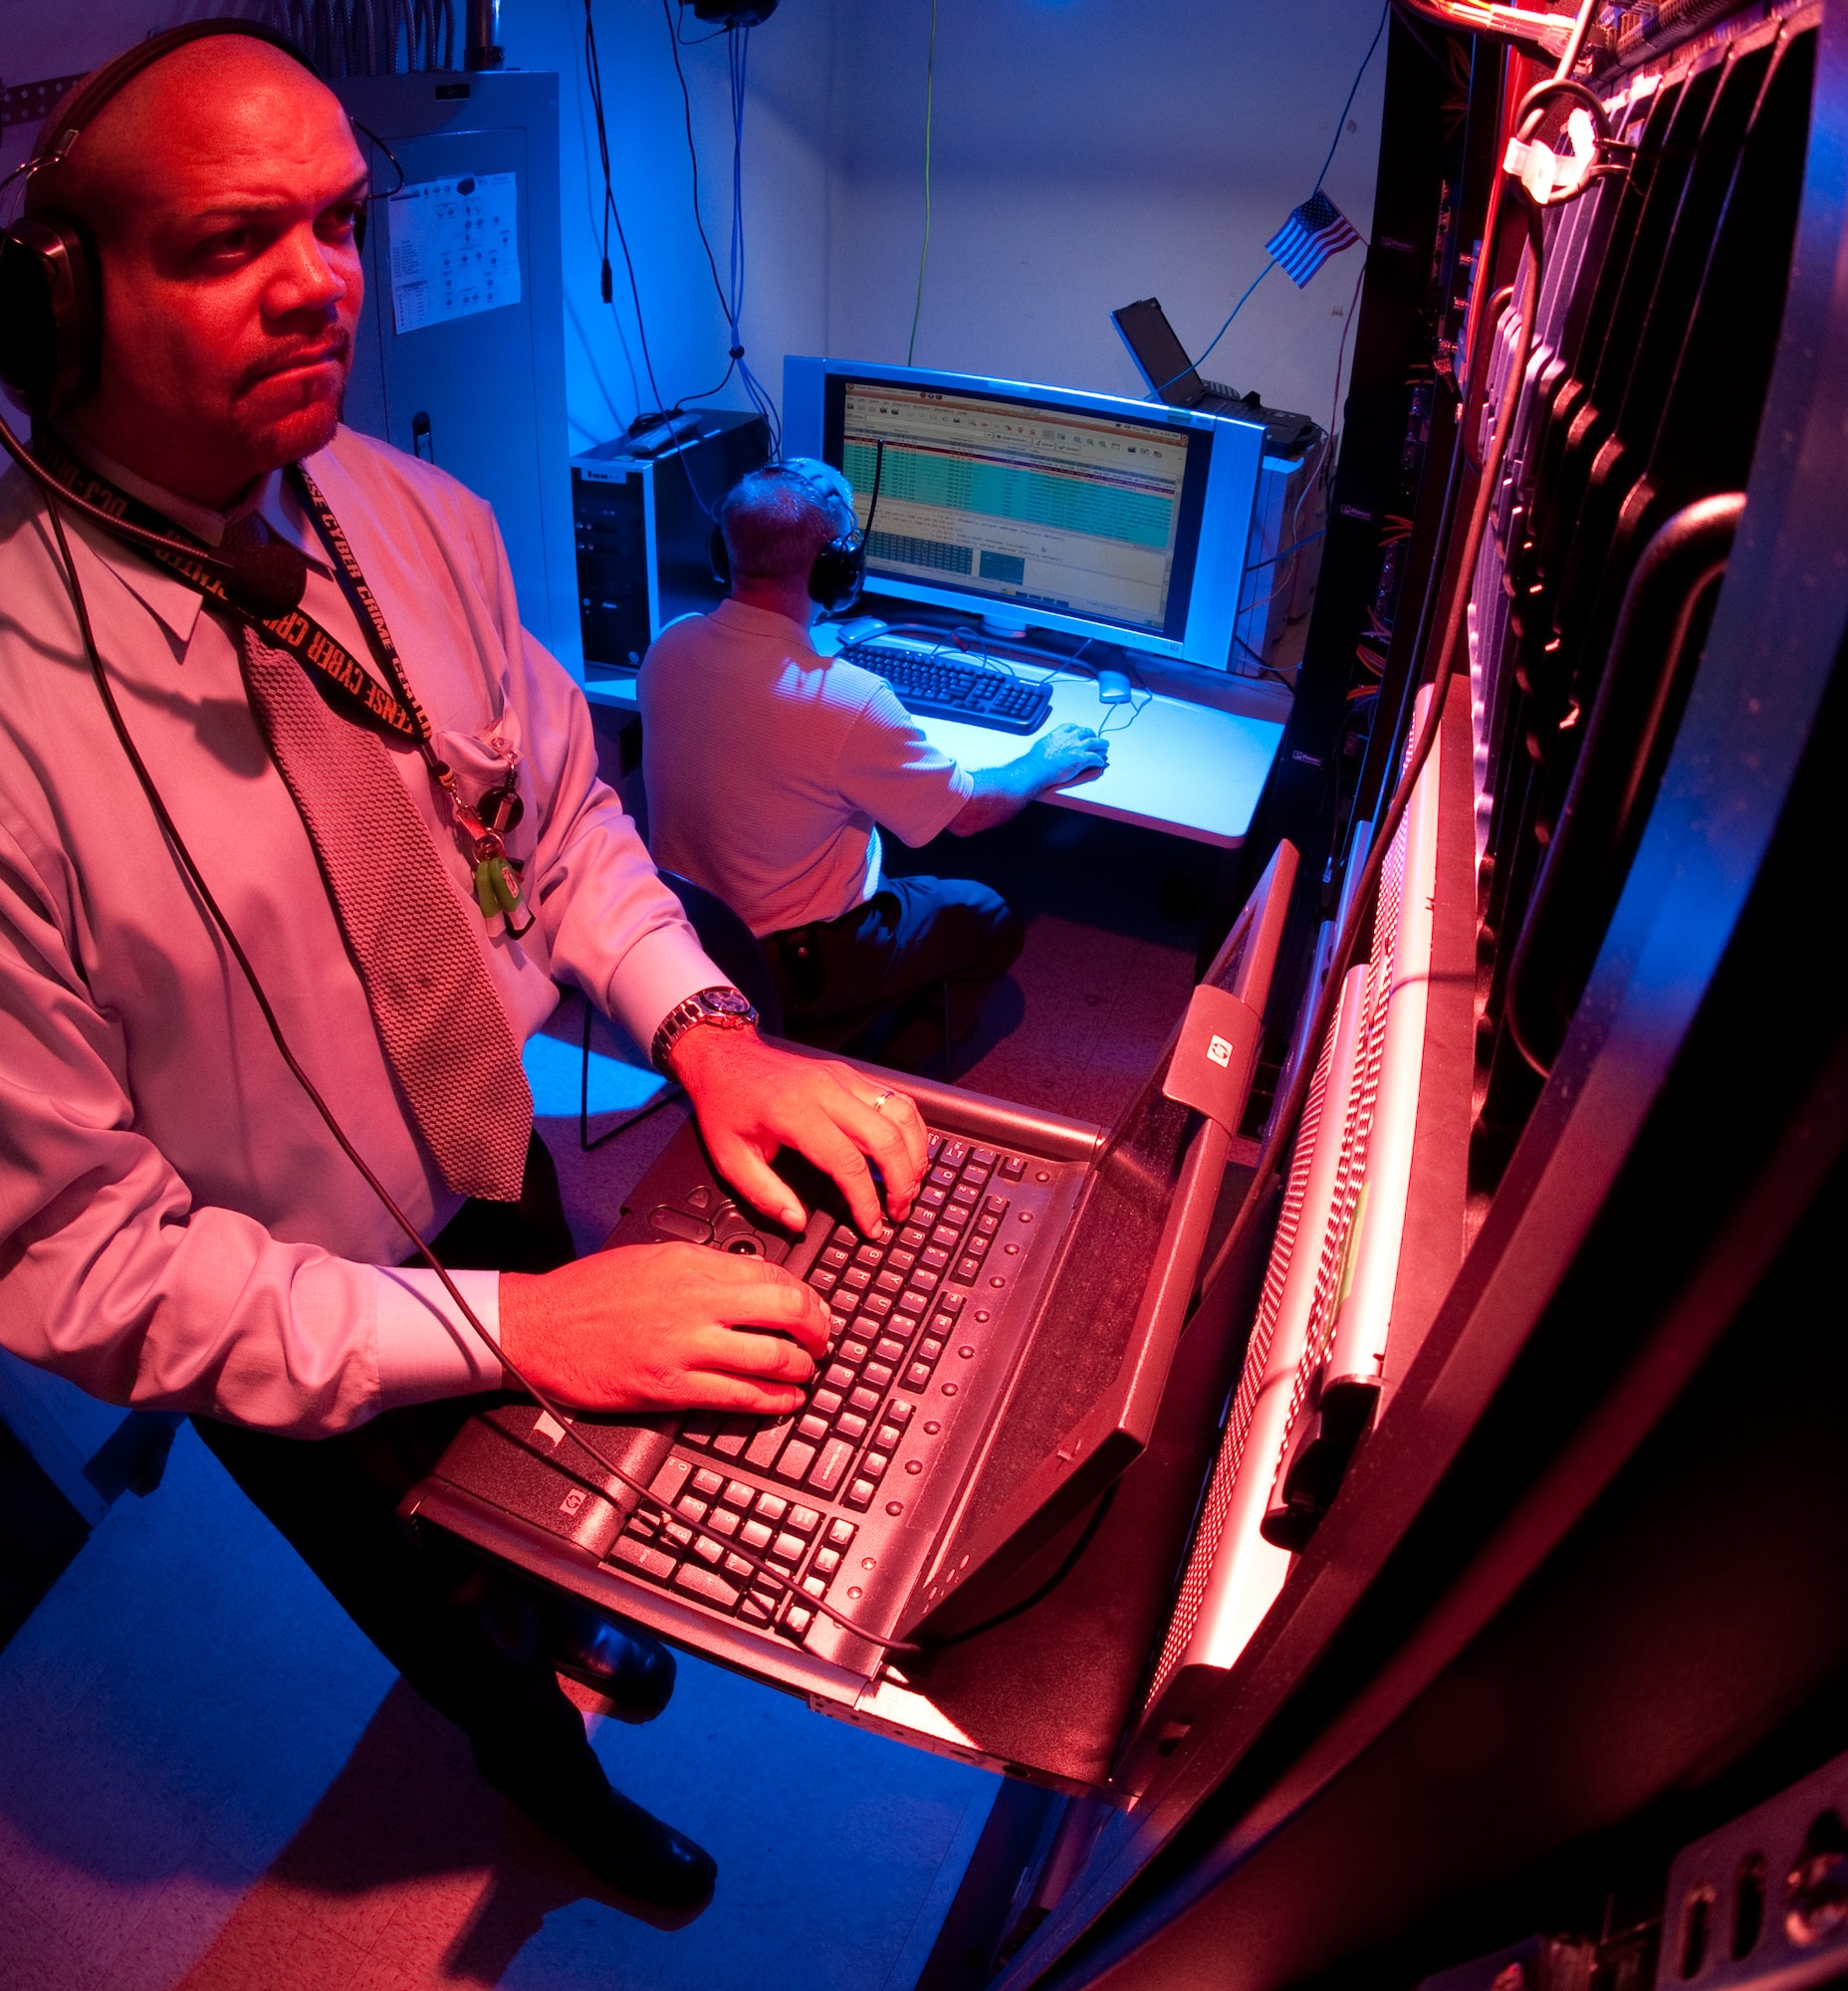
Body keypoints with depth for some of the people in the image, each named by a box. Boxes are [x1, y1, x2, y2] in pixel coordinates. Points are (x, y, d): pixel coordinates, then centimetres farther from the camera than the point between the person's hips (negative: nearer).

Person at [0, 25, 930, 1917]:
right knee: (454, 1631, 30)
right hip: (308, 1355, -3)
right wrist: (506, 1322, -33)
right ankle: (551, 1779, 67)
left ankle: (579, 1622, 74)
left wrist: (704, 1029, -20)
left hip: (508, 1173, 4)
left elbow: (561, 813, -3)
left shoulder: (423, 522, -15)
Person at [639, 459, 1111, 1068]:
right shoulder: (848, 701, -31)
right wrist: (1044, 764, 5)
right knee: (991, 918, 15)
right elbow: (969, 812, -16)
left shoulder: (668, 646, -11)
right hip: (792, 968, -7)